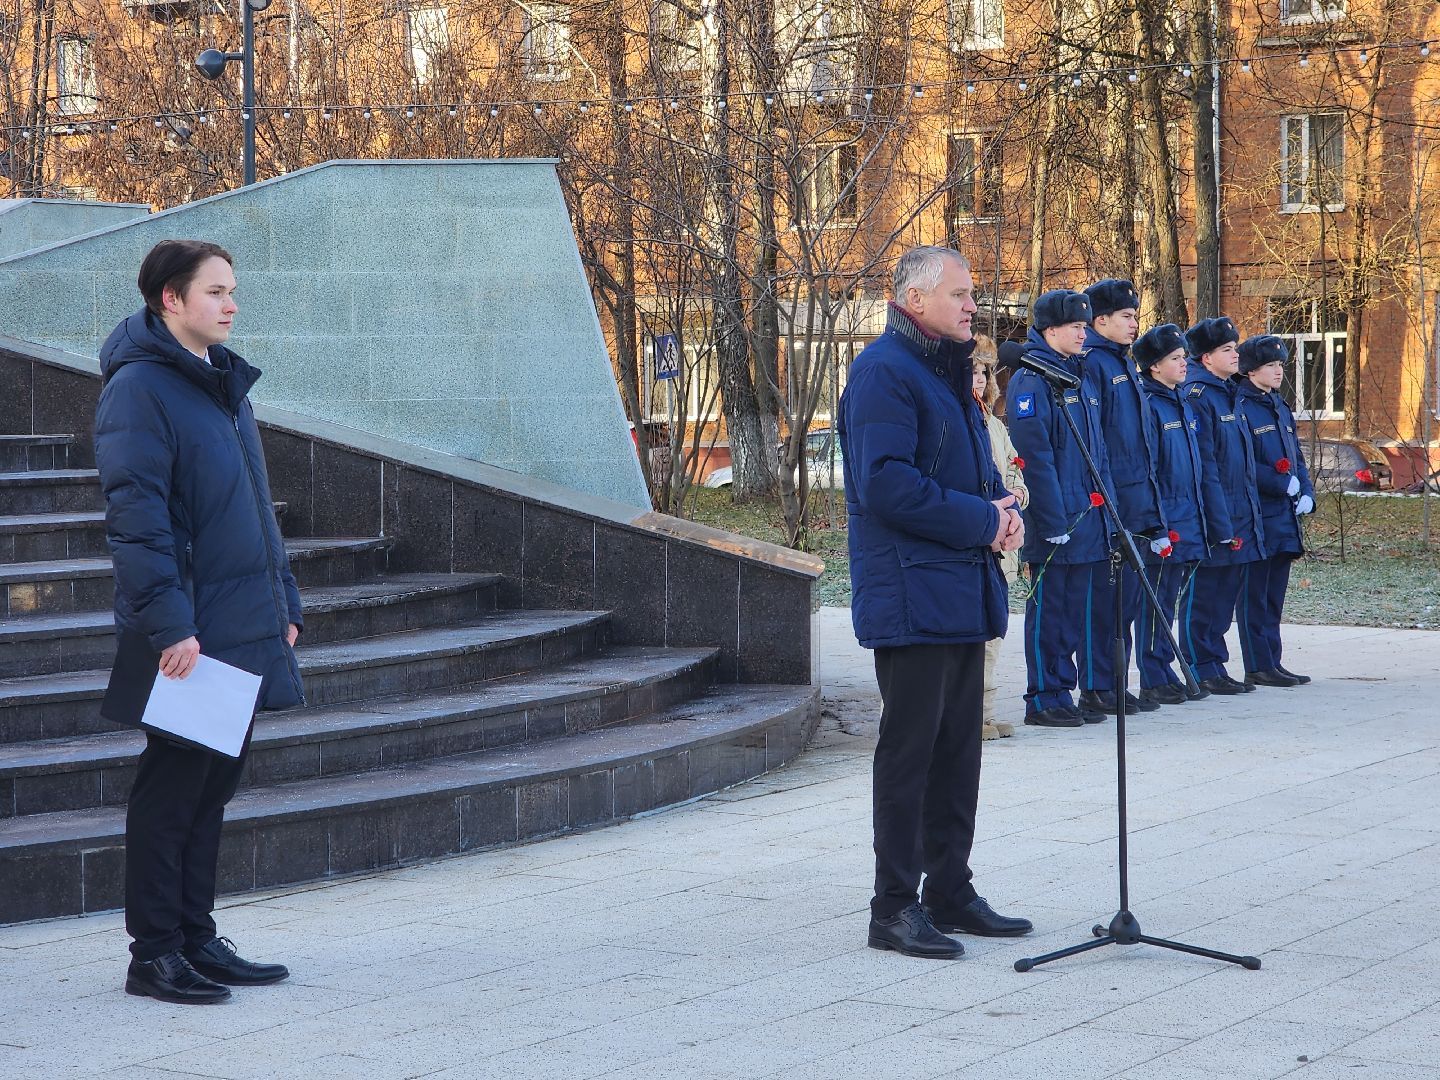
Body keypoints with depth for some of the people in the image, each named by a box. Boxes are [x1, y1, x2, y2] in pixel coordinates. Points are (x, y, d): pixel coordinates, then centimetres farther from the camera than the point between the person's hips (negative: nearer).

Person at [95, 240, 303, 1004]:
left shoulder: (226, 384, 15)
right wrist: (168, 622, -23)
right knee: (173, 785, -2)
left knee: (214, 782, 12)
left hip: (243, 627, 8)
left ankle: (197, 941, 20)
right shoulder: (139, 389, -12)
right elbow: (135, 514, -18)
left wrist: (283, 599, 17)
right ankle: (154, 955, 6)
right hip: (184, 635, -8)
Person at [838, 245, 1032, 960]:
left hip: (963, 593, 10)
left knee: (957, 749, 13)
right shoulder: (884, 371, -13)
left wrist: (1005, 512, 4)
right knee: (909, 749, -5)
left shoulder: (948, 371, 18)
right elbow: (886, 484, -22)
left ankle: (950, 892, 21)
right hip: (912, 597, -9)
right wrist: (980, 521, -17)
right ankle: (894, 908, 1)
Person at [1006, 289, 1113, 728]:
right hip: (1053, 524, -8)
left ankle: (1063, 696, 18)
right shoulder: (1031, 381, -11)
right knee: (1048, 610, -1)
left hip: (1087, 522, 8)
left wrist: (1105, 509, 15)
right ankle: (1044, 699, 6)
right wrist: (1054, 523, -19)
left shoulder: (1083, 376, 16)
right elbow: (1035, 458, -16)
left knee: (1078, 607, 11)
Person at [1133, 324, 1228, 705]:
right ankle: (1153, 682, 2)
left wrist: (1215, 522, 18)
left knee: (1167, 602, 13)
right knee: (1154, 603, -2)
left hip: (1188, 526, 8)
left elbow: (1201, 469, 21)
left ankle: (1164, 675, 18)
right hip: (1165, 528, -8)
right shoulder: (1147, 405, -11)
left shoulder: (1182, 405, 16)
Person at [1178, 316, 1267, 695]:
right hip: (1211, 521, -9)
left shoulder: (1228, 394, 16)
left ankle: (1216, 667, 19)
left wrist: (1246, 517, 19)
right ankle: (1202, 671, 3)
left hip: (1238, 518, 9)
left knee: (1224, 596, 13)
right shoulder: (1197, 397, -14)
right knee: (1202, 597, -1)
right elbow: (1202, 466, -18)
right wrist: (1220, 523, -21)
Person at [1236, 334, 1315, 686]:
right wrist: (1284, 484, -15)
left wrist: (1306, 493, 4)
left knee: (1274, 592, 11)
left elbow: (1297, 457, 20)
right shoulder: (1240, 408, -10)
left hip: (1285, 514, 8)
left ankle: (1271, 663, 16)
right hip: (1258, 517, -8)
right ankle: (1258, 667, 0)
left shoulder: (1280, 407, 17)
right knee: (1255, 593, -3)